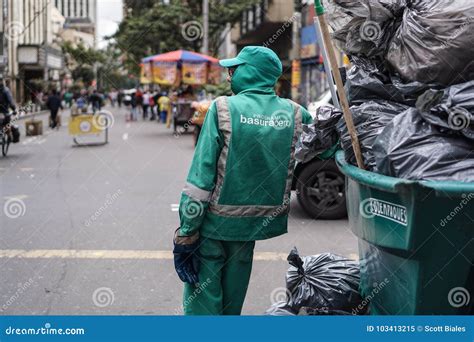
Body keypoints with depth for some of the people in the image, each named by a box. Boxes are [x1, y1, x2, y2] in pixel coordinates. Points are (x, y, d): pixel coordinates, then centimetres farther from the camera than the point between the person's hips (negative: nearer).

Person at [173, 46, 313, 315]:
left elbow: (202, 173, -14)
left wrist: (187, 232, -11)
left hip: (215, 222, -4)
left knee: (202, 300, 5)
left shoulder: (223, 108, -12)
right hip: (258, 221, 4)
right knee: (232, 301, 21)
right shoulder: (294, 114, -2)